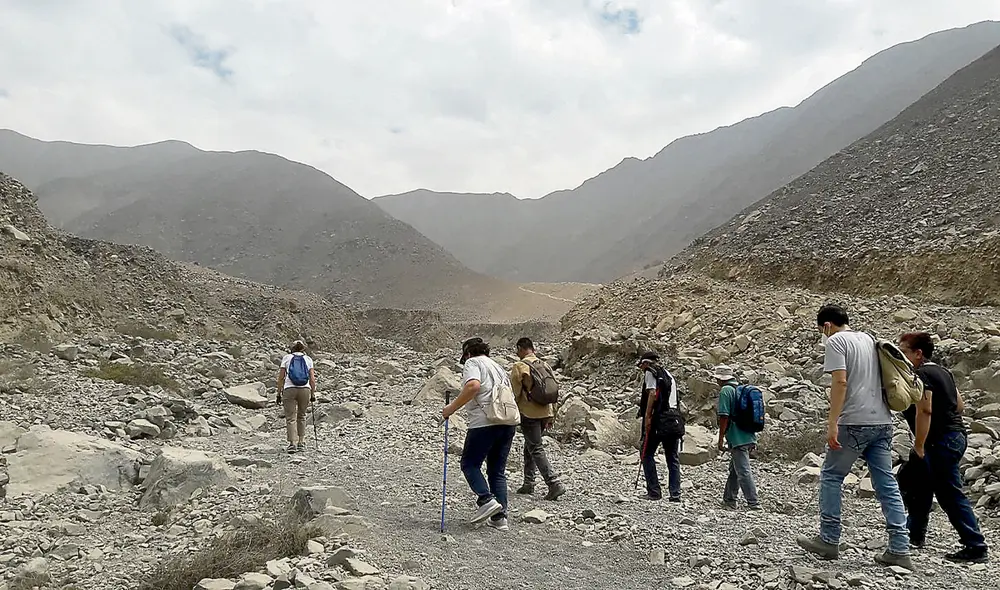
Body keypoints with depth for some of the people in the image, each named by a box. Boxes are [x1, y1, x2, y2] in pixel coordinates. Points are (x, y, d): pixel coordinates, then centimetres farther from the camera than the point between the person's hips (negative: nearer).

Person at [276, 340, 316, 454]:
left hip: (289, 389, -1)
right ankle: (301, 443, 17)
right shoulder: (308, 359, 11)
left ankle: (292, 443, -12)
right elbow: (312, 379, 5)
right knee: (301, 416, 17)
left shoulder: (287, 358, 9)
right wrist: (313, 393, 10)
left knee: (290, 418, 1)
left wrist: (279, 392, 9)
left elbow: (281, 377, 4)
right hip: (305, 389, 2)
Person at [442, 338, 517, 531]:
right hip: (508, 422, 8)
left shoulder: (472, 363, 3)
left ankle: (487, 500, -13)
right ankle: (500, 517, 7)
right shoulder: (497, 366, 27)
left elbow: (473, 385, -17)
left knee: (470, 464, 4)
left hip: (485, 422, -7)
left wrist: (452, 408, -13)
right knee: (498, 470, 11)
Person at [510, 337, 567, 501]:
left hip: (529, 414, -7)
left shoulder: (519, 366, -9)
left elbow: (515, 393, -9)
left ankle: (554, 483, -14)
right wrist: (551, 417, 19)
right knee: (530, 446, 19)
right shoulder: (545, 365, 11)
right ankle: (529, 483, 23)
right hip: (545, 413, 7)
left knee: (536, 449, -4)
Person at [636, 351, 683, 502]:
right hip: (675, 420, 7)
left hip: (659, 419, -7)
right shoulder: (668, 374, 24)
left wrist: (647, 416, -15)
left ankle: (654, 492, -3)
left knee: (647, 455, 3)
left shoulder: (650, 372, 3)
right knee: (673, 458, 8)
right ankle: (675, 494, 4)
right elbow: (676, 398, 19)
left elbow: (652, 393, -12)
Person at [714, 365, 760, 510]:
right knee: (734, 470, 17)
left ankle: (754, 503, -6)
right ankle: (729, 499, 23)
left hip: (738, 438, -9)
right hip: (750, 437, 9)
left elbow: (724, 416, -16)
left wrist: (721, 439, -11)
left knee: (743, 472, -6)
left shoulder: (725, 391, -10)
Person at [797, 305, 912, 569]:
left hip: (855, 422, -7)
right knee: (887, 484, 8)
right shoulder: (869, 339, 18)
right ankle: (899, 550, 7)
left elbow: (840, 382, -16)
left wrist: (832, 423, -17)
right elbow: (880, 380, 20)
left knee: (831, 478, 5)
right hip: (883, 422, 7)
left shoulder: (835, 341, -5)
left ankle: (829, 541, 9)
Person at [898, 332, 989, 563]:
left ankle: (976, 547, -3)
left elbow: (924, 410, -24)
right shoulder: (942, 371, 15)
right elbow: (959, 405, 21)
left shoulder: (921, 374, -15)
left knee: (950, 495, -6)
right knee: (918, 485, 19)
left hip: (940, 441, -11)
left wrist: (919, 446, -20)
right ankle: (915, 535, 30)